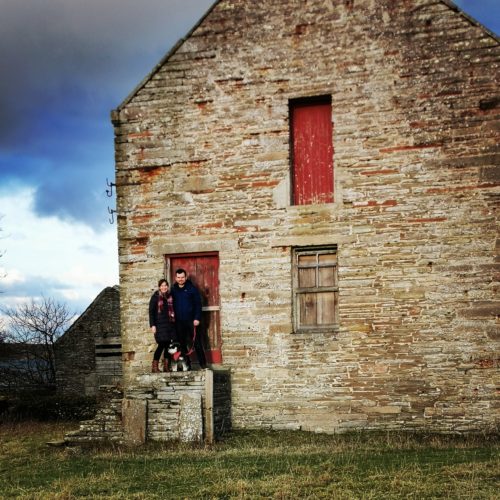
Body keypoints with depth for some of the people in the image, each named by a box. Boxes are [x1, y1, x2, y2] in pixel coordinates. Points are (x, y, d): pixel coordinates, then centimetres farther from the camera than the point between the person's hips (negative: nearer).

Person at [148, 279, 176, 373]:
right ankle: (154, 367, -4)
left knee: (168, 345, 3)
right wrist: (152, 325, -11)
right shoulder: (155, 297, -1)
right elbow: (151, 311, -4)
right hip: (160, 325, -5)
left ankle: (166, 366, 10)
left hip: (170, 324, 5)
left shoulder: (170, 297, 13)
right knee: (162, 345, -10)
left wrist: (174, 321, 12)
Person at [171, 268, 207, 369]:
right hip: (179, 322, 3)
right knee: (182, 344, 5)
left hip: (191, 321, -3)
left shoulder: (192, 288, 0)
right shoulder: (173, 290, 9)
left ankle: (203, 364, 1)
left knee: (197, 343, -3)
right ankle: (186, 364, 13)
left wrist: (197, 318, -11)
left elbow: (198, 304, -3)